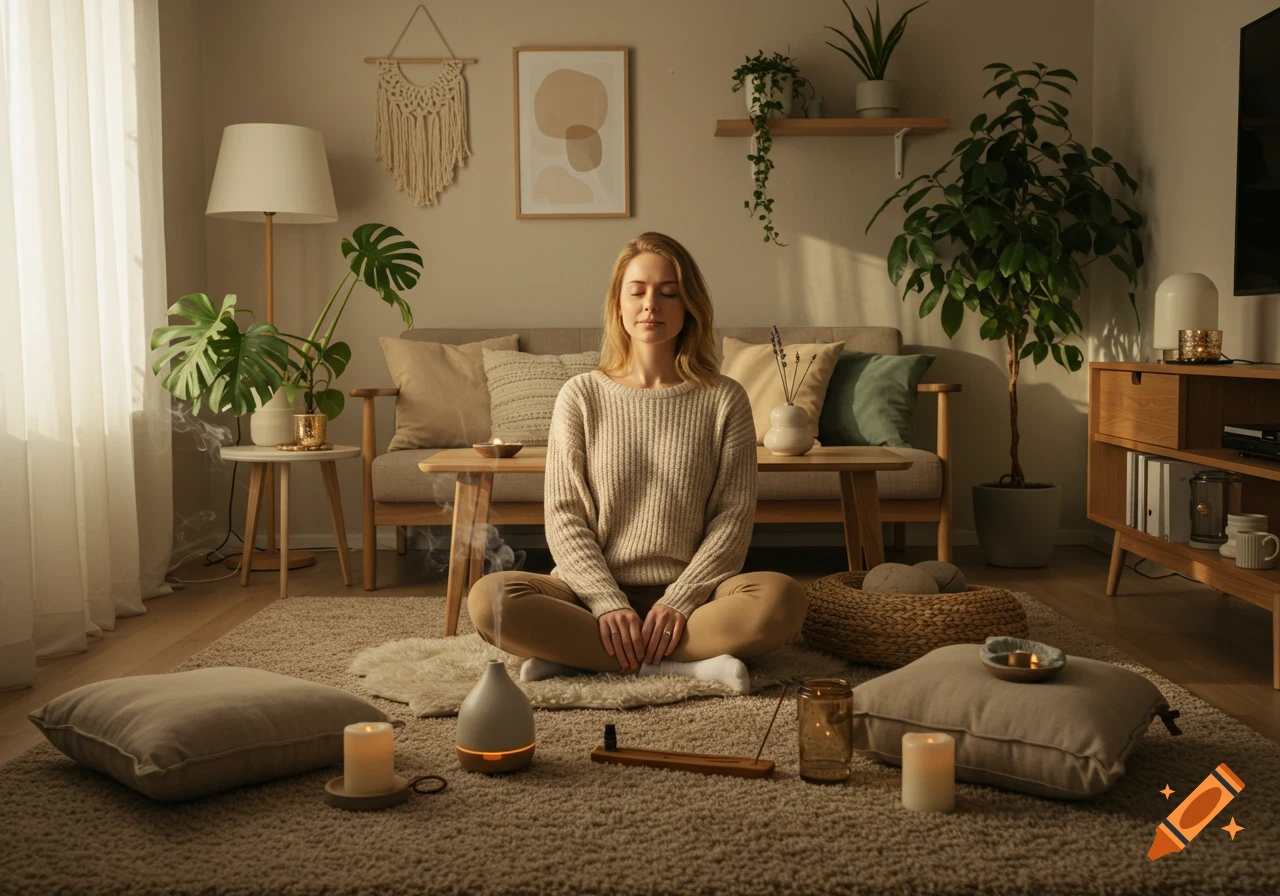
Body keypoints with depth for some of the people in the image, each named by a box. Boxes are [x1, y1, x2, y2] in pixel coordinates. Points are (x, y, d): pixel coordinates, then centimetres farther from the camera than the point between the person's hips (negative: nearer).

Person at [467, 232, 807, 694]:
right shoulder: (582, 396, 5)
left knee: (782, 598, -31)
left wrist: (681, 601, -14)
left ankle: (573, 654, -24)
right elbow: (564, 516, 0)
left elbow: (734, 514, 0)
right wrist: (608, 603, -14)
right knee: (488, 597, -28)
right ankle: (683, 664, -23)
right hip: (593, 589, 0)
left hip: (687, 591, 0)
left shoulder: (724, 399, 5)